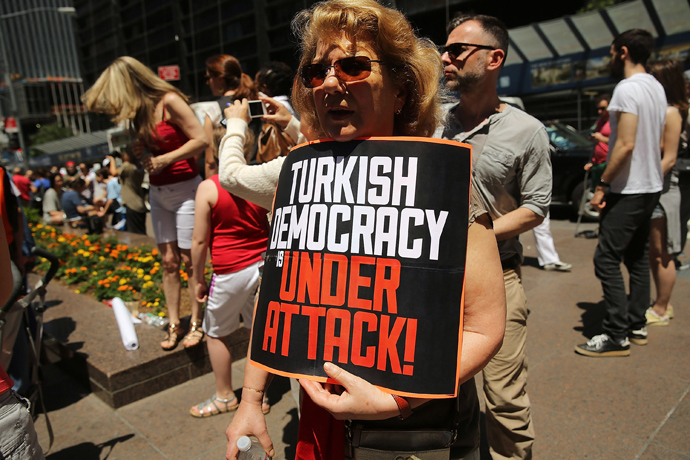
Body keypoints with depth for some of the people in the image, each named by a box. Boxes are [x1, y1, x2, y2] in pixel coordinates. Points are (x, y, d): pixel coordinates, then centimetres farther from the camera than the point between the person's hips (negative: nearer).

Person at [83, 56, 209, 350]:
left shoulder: (169, 101, -12)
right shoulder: (137, 110, 11)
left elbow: (201, 140, -16)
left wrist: (163, 160, -17)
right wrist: (138, 151, -3)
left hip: (184, 188, -7)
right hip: (157, 191, 7)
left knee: (189, 260, -2)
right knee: (169, 261, 7)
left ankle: (196, 323, 12)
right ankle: (174, 324, 16)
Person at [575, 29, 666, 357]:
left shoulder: (627, 88, -15)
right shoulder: (656, 87, 14)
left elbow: (625, 145, -23)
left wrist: (602, 185, -17)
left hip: (629, 190, -10)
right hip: (652, 185, 10)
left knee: (606, 259, -7)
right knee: (637, 257, 15)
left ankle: (616, 337, -2)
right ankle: (637, 326, 24)